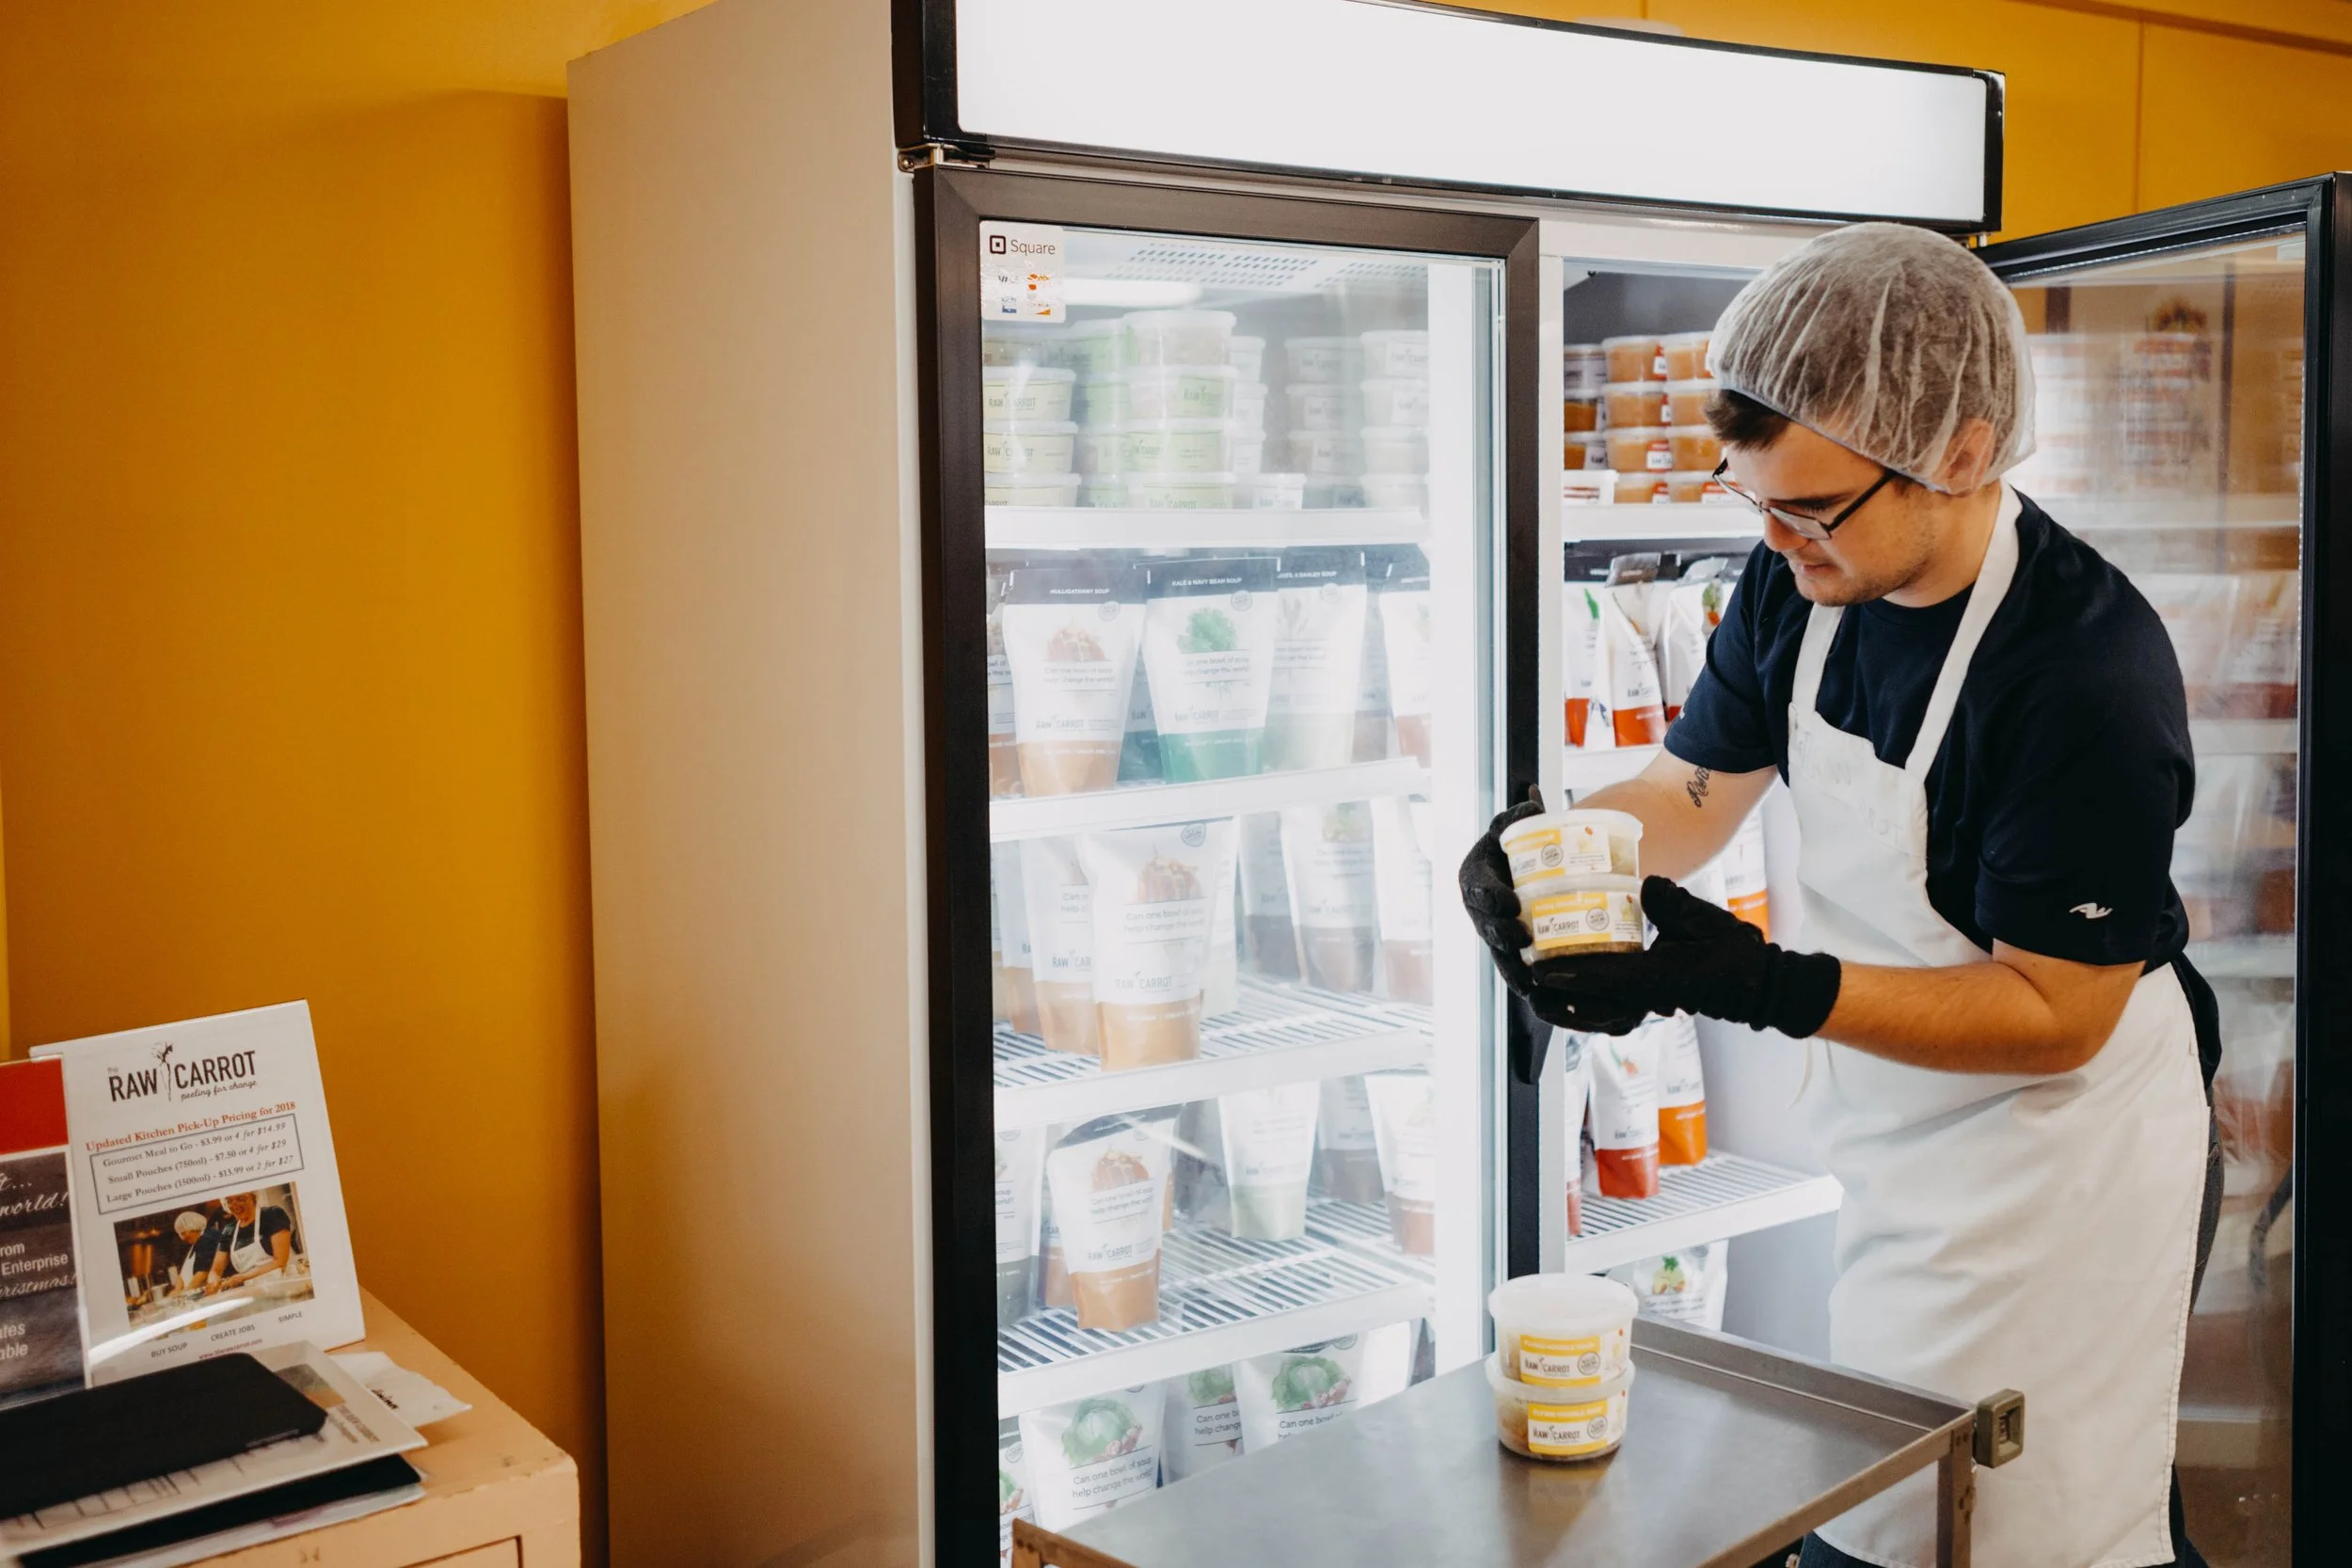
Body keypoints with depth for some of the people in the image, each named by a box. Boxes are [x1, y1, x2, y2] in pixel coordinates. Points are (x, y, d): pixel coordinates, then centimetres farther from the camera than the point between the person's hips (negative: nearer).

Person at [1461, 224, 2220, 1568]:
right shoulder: (1799, 586, -6)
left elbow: (2052, 1016, -22)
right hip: (1896, 1149, 7)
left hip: (2060, 1149, -7)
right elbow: (1695, 790, 7)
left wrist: (1756, 982, -33)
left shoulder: (2090, 677, -27)